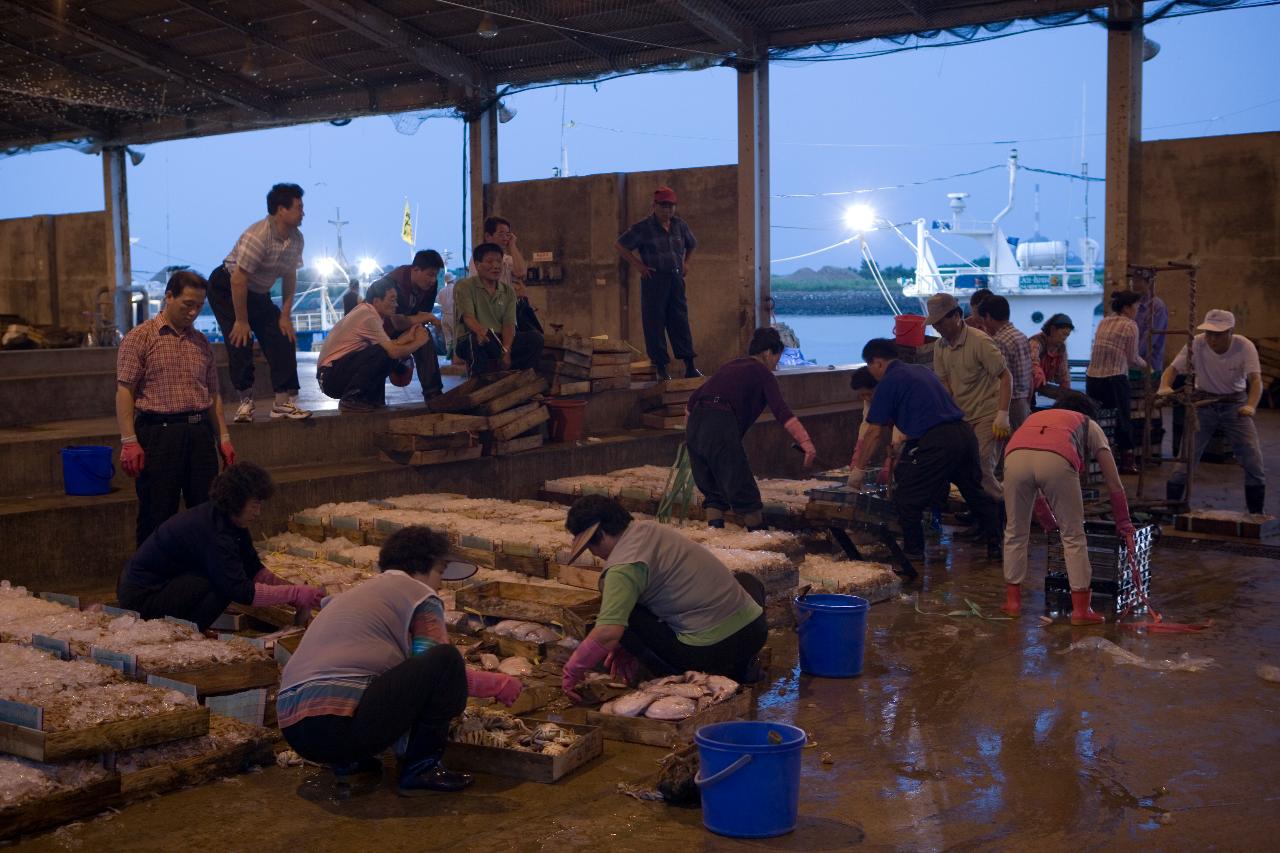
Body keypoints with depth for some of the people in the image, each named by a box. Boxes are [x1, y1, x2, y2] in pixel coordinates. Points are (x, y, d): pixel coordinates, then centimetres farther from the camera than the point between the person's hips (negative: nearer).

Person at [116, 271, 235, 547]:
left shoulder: (201, 342, 15)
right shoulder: (140, 338, -2)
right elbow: (124, 391, -7)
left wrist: (223, 437, 12)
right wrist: (129, 441, -14)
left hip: (200, 432, 5)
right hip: (159, 431, -5)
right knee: (157, 516, 0)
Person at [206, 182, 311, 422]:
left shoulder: (296, 239, -7)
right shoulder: (258, 236, -31)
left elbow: (290, 276, 3)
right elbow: (238, 280, -30)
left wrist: (285, 315, -3)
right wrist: (241, 321, -25)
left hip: (258, 293, 7)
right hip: (226, 288, -7)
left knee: (282, 339, -5)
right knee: (240, 340, -17)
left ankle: (284, 402, -3)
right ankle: (246, 400, -4)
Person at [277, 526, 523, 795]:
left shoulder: (357, 592, 29)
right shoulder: (419, 594, 5)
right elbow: (439, 667, -1)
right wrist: (497, 684, 15)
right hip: (341, 724, -9)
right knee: (447, 659, -6)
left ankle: (346, 760, 16)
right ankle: (421, 768, -1)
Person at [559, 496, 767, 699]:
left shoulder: (622, 567, -14)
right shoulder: (650, 529, 12)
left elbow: (608, 633, -23)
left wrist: (572, 672, -8)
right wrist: (628, 650, 21)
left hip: (709, 650, -7)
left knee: (620, 612, 3)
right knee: (748, 582, 39)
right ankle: (740, 664, 24)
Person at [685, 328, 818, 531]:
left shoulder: (731, 366, 25)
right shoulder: (762, 373, 6)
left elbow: (693, 399, 24)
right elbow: (782, 412, -10)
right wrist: (806, 443, -19)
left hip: (695, 424, 7)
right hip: (722, 427, -7)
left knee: (712, 490, 17)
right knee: (743, 489, 3)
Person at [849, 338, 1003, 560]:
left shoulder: (888, 383, 0)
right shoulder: (922, 370, 23)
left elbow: (875, 432, 0)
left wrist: (858, 468, 9)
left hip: (935, 442, -8)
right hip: (965, 433, 8)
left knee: (906, 499, 5)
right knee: (975, 493, 21)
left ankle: (913, 551, 12)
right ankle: (995, 546, 28)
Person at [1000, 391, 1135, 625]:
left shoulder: (1035, 418, 44)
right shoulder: (1090, 425, 36)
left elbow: (1032, 491, 47)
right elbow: (1114, 484, 33)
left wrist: (1049, 523, 56)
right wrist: (1124, 524, 45)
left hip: (1015, 457, 3)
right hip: (1056, 460, -3)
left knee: (1015, 532, 21)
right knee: (1073, 536, 12)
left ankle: (1013, 601, 28)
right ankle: (1081, 609, 14)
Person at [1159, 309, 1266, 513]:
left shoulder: (1244, 346, -20)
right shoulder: (1196, 344, -18)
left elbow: (1255, 380, -29)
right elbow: (1173, 369, -19)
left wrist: (1251, 406, -48)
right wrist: (1164, 387, -42)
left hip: (1235, 403, 0)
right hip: (1203, 402, 0)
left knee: (1253, 458, -4)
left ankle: (1257, 513, 11)